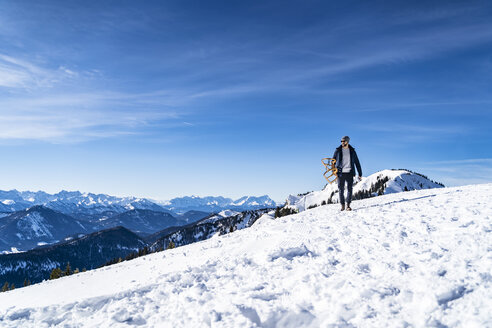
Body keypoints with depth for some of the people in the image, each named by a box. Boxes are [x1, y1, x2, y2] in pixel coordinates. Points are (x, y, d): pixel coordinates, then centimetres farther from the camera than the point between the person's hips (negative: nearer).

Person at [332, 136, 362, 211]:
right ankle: (342, 205, 14)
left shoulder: (352, 151, 8)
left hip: (349, 173, 0)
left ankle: (348, 205, 0)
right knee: (341, 190, 2)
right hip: (341, 173, 0)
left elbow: (357, 163, 12)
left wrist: (360, 174, 9)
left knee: (349, 189, -5)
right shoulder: (338, 150, 5)